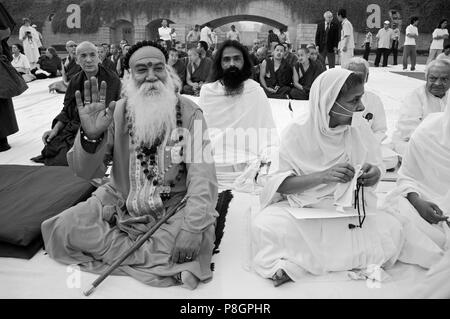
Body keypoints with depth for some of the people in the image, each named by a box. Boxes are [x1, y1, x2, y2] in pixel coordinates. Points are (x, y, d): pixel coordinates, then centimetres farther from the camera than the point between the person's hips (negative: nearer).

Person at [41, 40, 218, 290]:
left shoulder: (189, 113, -11)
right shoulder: (117, 112, -6)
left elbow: (202, 175, -19)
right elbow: (84, 172, -12)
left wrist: (192, 227, -32)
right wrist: (90, 136, -34)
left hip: (174, 208, -2)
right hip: (121, 202, 3)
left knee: (200, 238, -30)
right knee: (66, 228, -16)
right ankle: (160, 260, -13)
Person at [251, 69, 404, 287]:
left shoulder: (359, 128, -3)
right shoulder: (297, 132, -11)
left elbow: (374, 170, 4)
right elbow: (281, 184, -14)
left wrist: (374, 174, -22)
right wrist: (323, 176, -30)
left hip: (349, 209, 4)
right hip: (302, 209, -3)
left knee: (391, 230, -25)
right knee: (264, 225, -30)